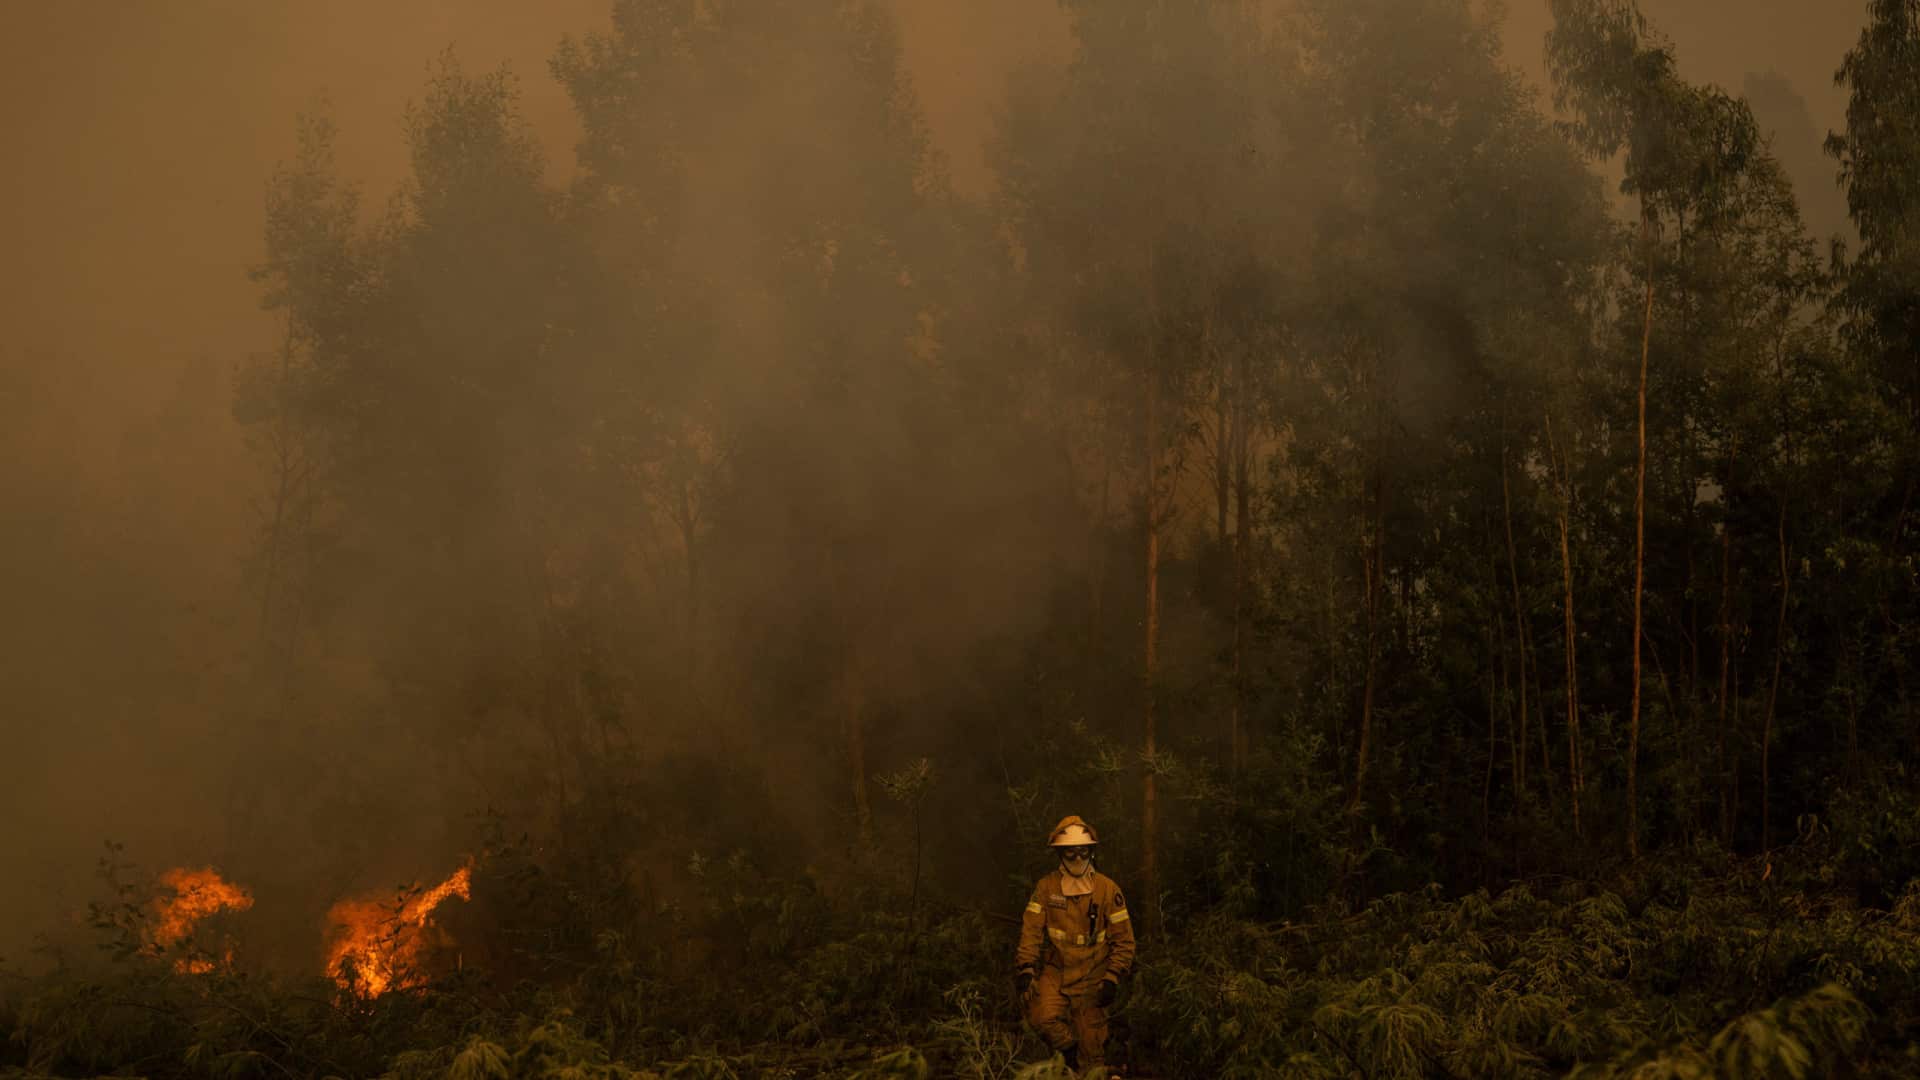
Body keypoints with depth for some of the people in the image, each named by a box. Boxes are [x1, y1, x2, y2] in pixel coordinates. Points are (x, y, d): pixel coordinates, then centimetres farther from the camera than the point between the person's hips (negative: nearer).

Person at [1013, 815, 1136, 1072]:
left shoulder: (1107, 889, -4)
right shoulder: (1046, 887, -2)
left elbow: (1123, 940, -2)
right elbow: (1031, 930, -4)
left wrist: (1112, 979, -9)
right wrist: (1025, 969, -14)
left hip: (1091, 978, -1)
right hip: (1054, 972, 1)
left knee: (1092, 1049, 2)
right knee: (1043, 1016, -24)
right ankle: (1068, 1051, 3)